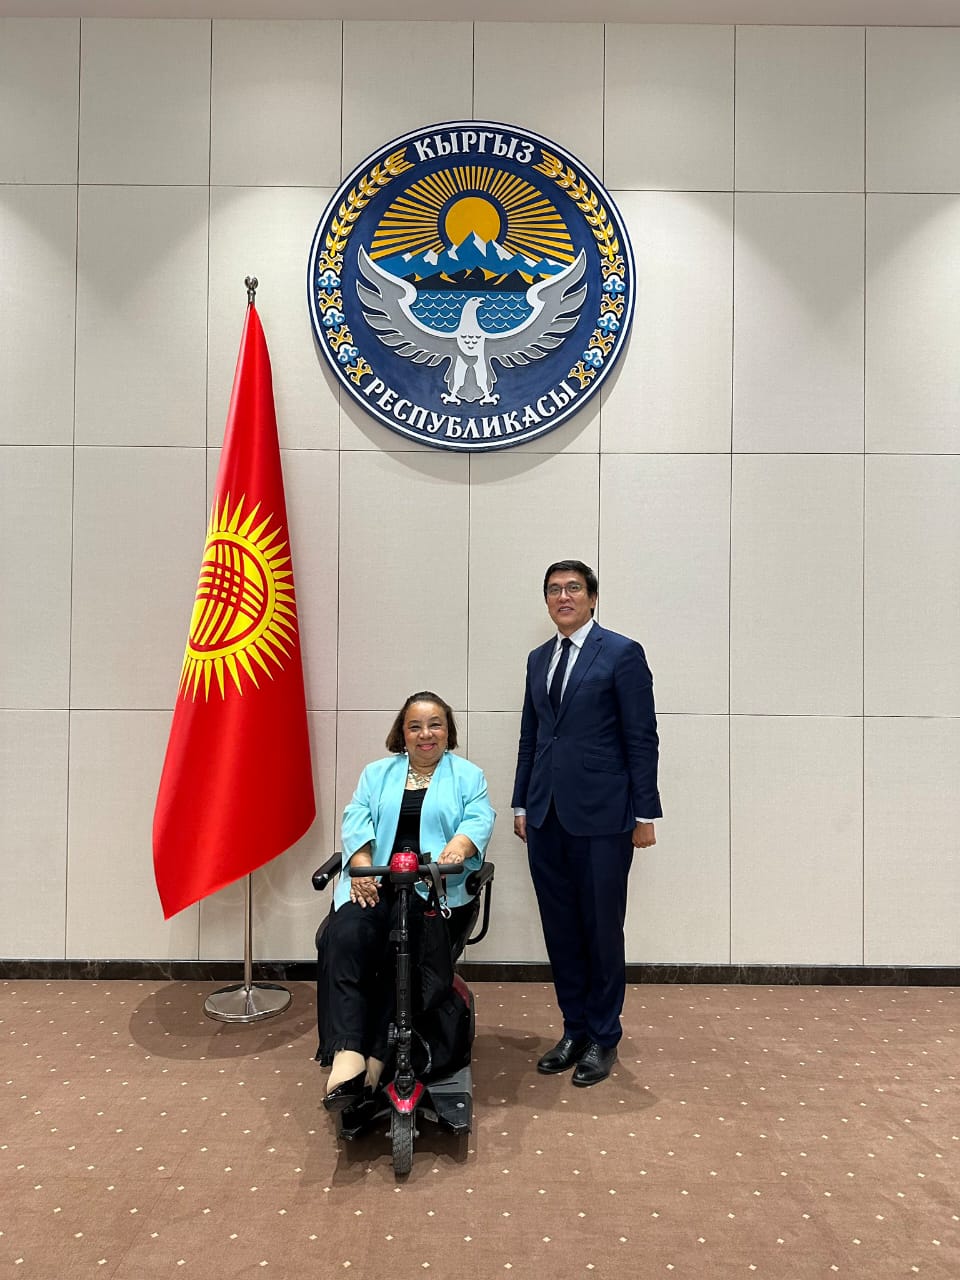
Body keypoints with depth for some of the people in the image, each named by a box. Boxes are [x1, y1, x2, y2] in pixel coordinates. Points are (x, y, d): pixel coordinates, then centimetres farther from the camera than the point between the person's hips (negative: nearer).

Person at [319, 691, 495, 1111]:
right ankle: (347, 1057, -34)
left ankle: (376, 1060, -19)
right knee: (345, 937, -28)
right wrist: (362, 865, -15)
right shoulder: (377, 773, 22)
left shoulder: (468, 776, 15)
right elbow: (356, 819, 6)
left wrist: (458, 846, -25)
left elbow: (480, 820, -2)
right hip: (375, 882, 2)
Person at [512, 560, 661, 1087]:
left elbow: (642, 738, -6)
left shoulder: (622, 653, -4)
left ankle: (603, 1038, 24)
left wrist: (644, 813, -8)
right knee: (560, 930, 12)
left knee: (602, 930, 6)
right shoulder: (539, 659, 13)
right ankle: (574, 1030, 29)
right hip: (547, 817, 5)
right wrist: (521, 805, 14)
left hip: (600, 816, -5)